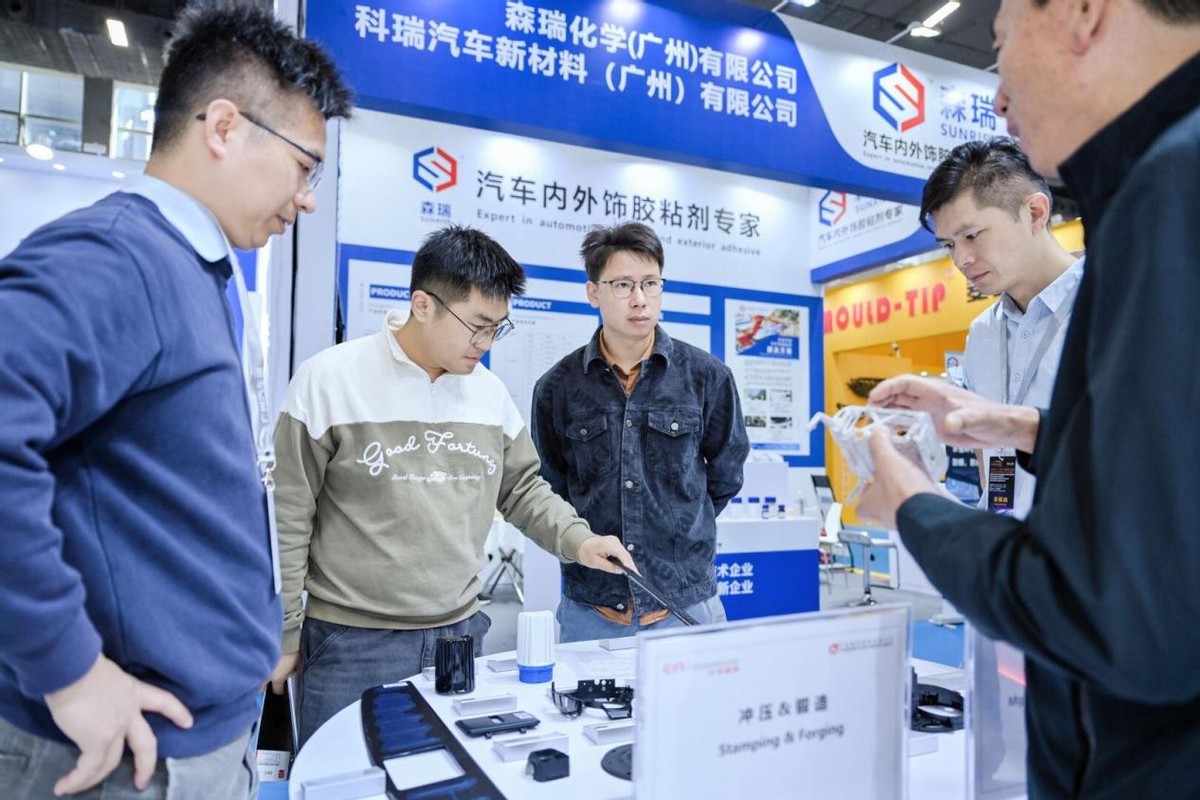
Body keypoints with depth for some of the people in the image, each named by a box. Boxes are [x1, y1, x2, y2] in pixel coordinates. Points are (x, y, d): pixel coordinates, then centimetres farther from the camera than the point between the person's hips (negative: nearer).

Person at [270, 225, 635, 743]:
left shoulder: (490, 393, 3)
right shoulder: (328, 380, -10)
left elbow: (522, 488, 13)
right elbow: (287, 519, -6)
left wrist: (576, 539, -4)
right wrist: (281, 637, -2)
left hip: (461, 634, 4)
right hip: (352, 646, -4)